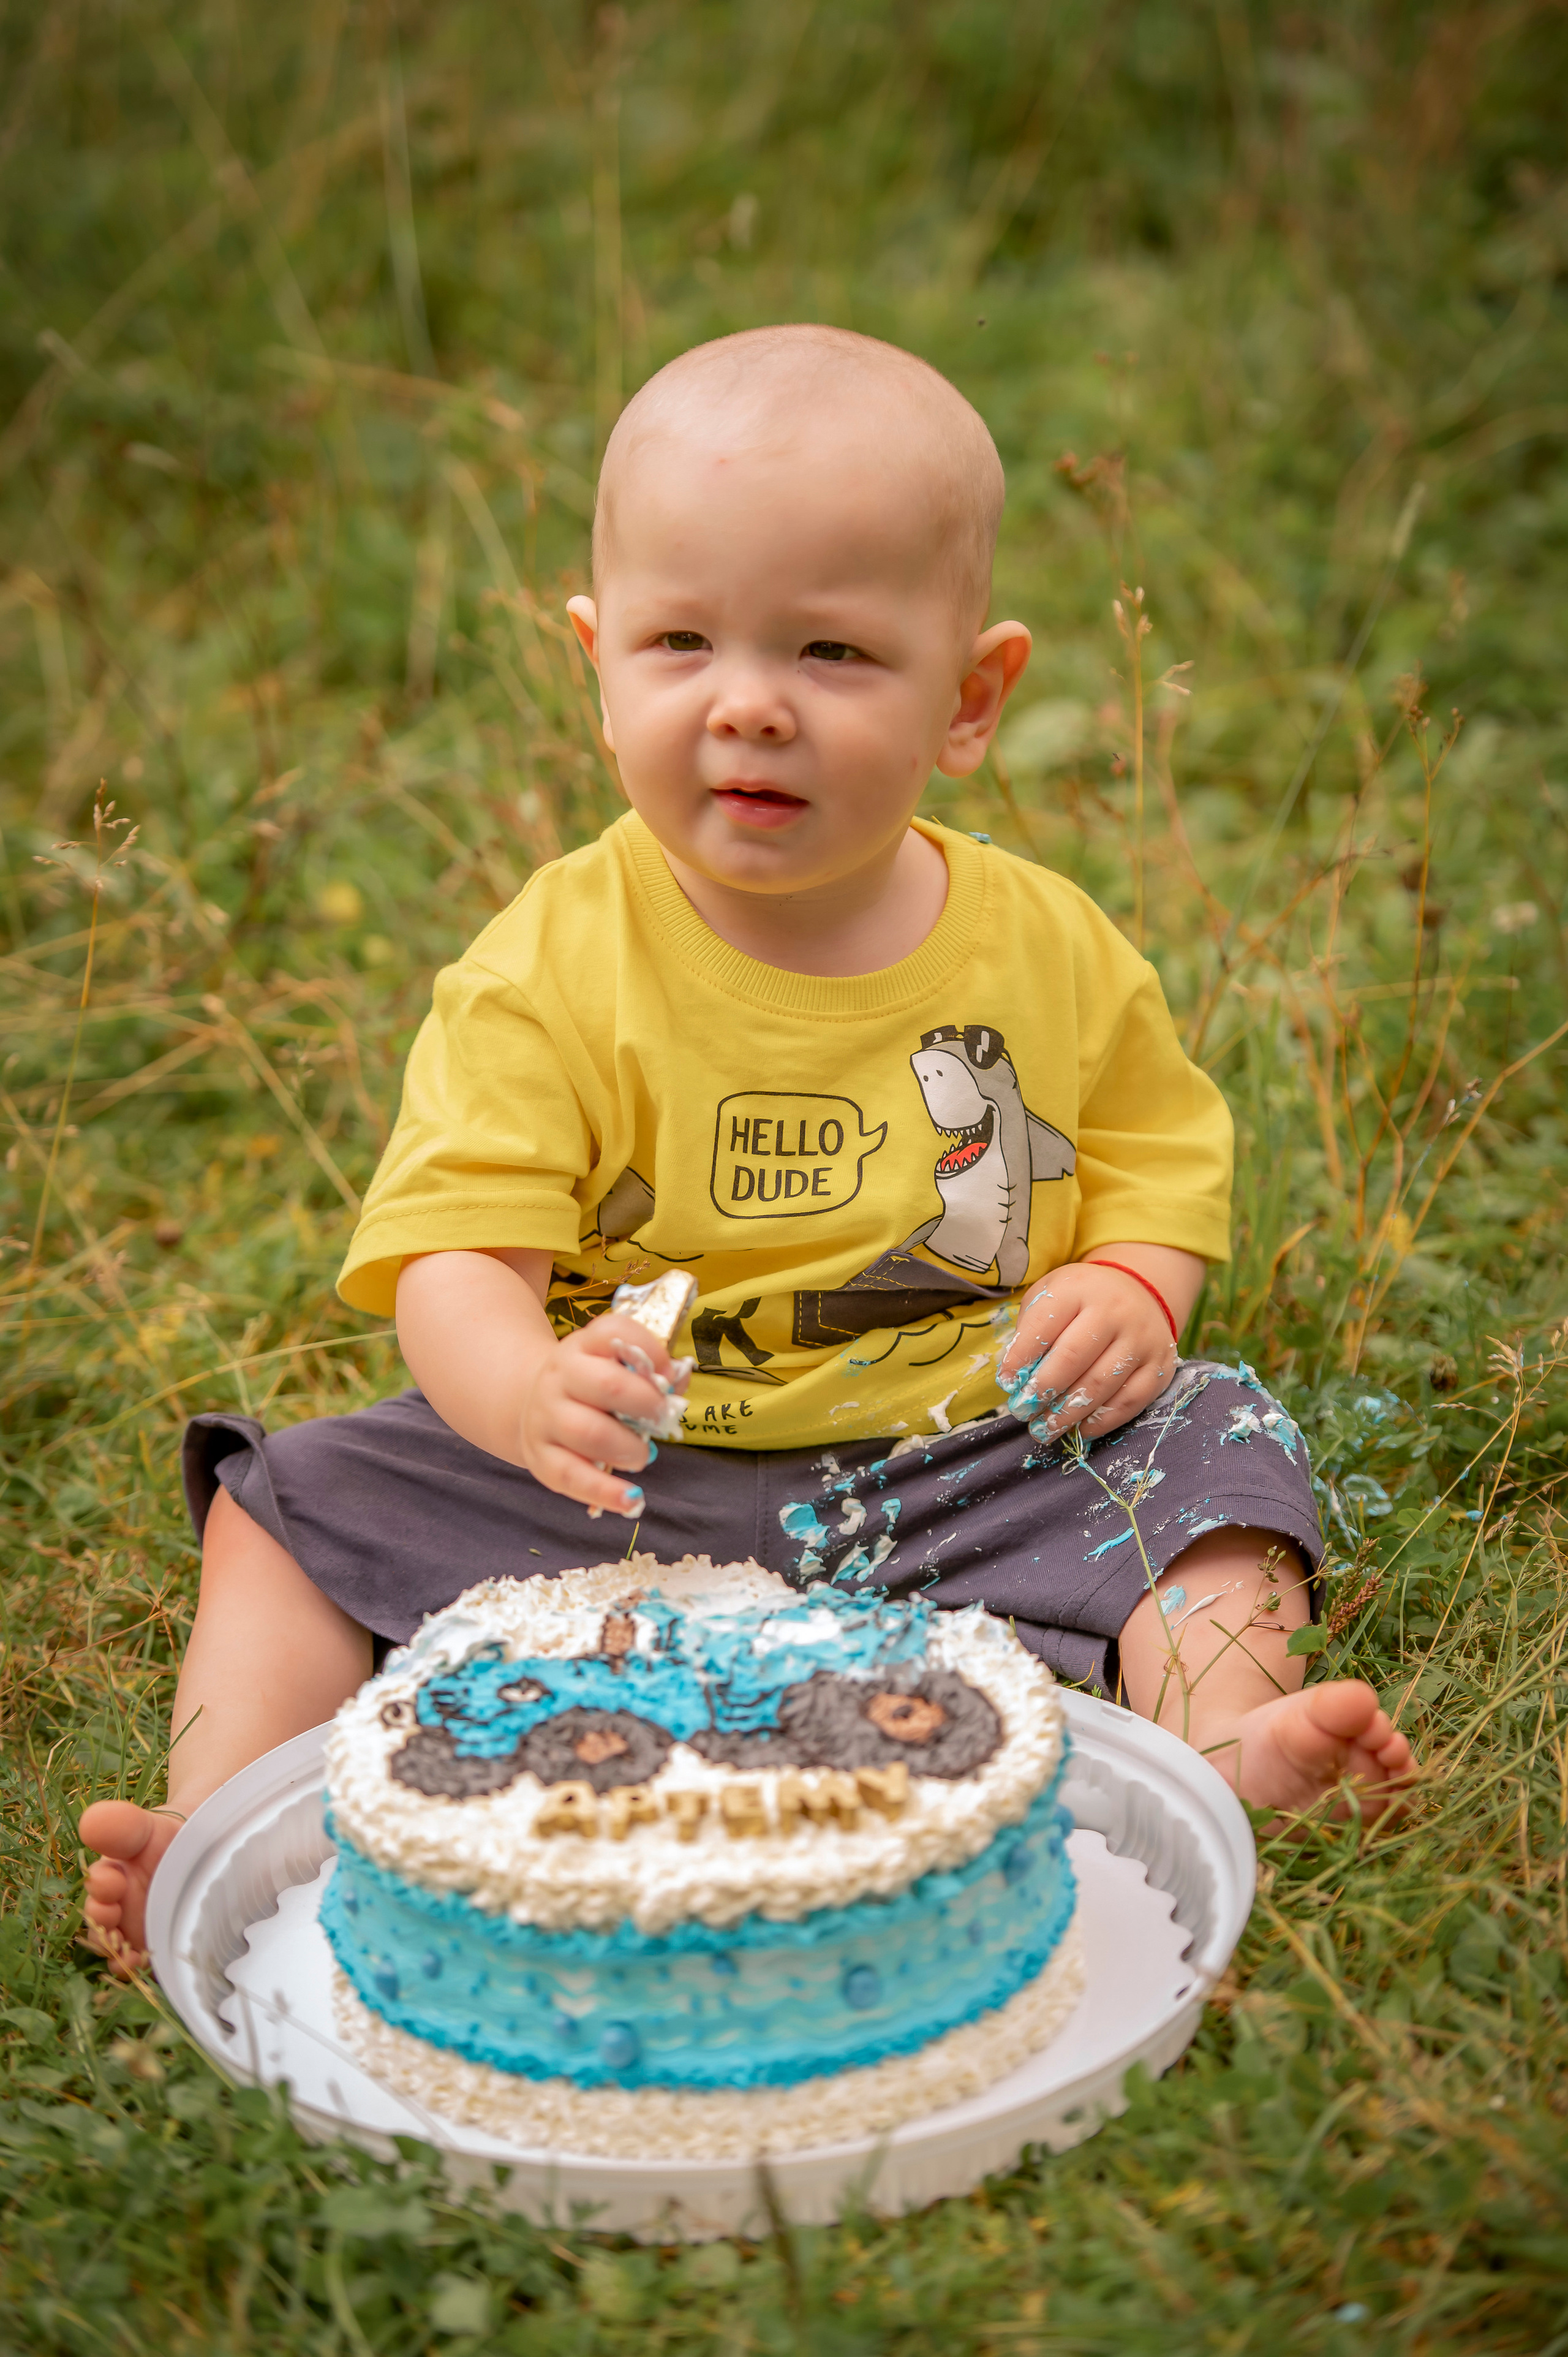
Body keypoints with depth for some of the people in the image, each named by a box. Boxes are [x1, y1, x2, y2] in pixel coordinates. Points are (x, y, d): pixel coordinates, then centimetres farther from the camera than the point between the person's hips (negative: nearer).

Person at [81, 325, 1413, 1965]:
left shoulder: (1045, 950, -3)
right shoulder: (551, 969, -11)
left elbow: (1161, 1149, 13)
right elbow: (455, 1260, -18)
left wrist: (1137, 1288, -10)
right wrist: (528, 1392, -41)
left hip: (973, 1468, 2)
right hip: (632, 1481, -1)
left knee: (1209, 1445, -15)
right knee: (301, 1504, -12)